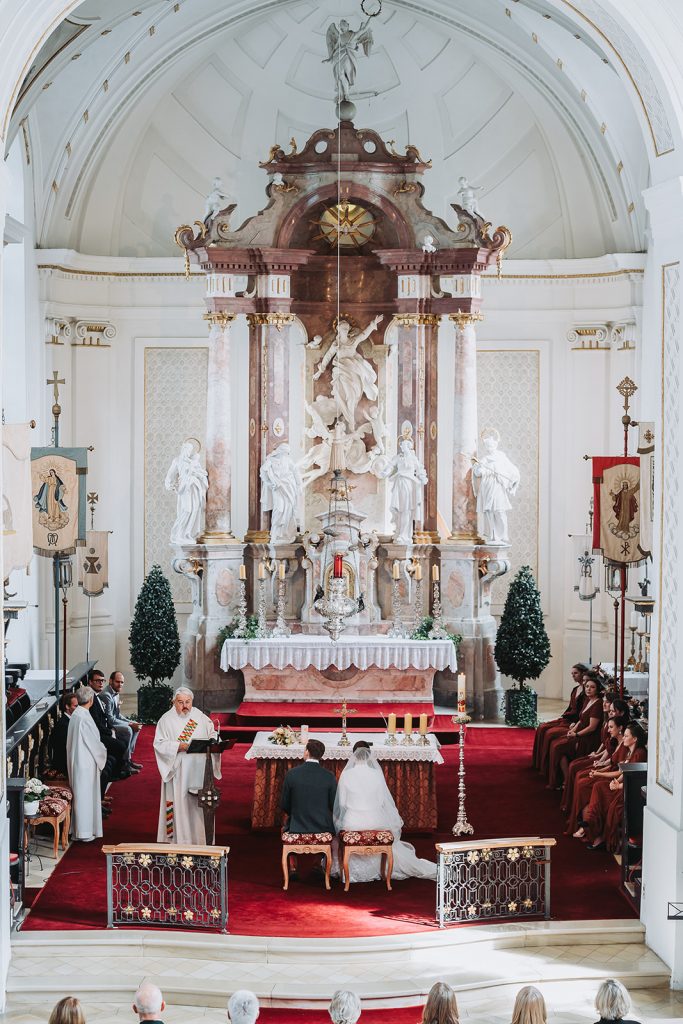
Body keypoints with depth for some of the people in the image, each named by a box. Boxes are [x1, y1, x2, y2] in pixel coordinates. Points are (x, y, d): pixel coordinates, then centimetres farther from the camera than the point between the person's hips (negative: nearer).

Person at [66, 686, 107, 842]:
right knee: (85, 794, -2)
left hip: (75, 761, 9)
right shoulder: (84, 717, -20)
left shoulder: (75, 715, 7)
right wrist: (102, 752, 3)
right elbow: (94, 741, -16)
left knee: (79, 794, 14)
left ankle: (76, 829, 20)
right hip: (86, 762, -9)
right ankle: (85, 832, 3)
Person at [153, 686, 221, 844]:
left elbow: (212, 734, 14)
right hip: (177, 772, -3)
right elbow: (159, 744, -8)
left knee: (198, 806, 5)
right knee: (178, 805, -4)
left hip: (198, 771, 3)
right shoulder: (166, 720, -1)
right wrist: (178, 746, -22)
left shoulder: (201, 717, 10)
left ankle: (199, 840, 12)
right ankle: (177, 839, 3)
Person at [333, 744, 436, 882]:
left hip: (352, 822, 0)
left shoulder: (345, 775, -5)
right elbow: (383, 801, 0)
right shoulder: (377, 774, -4)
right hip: (374, 822, 0)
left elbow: (341, 803, -1)